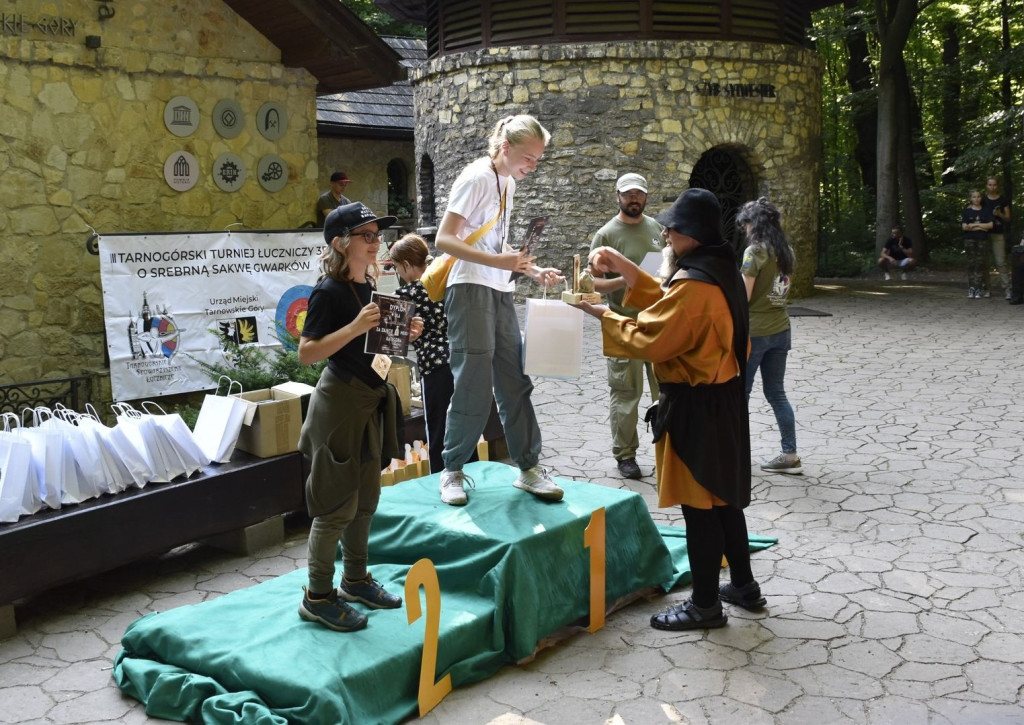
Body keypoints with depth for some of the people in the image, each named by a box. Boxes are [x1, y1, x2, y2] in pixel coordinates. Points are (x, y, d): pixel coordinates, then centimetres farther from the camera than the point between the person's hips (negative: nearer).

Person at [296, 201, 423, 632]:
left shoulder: (369, 287, 10)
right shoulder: (329, 291, -15)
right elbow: (306, 353, -22)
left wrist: (404, 335, 3)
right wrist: (355, 326, -30)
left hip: (370, 401, 9)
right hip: (340, 402, -9)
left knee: (365, 499, 16)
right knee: (337, 504, -3)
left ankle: (355, 580, 30)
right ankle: (317, 597, 8)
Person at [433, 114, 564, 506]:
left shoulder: (508, 182, 15)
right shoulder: (476, 177, -10)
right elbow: (444, 239, -16)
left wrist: (533, 270, 11)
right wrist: (498, 262, -25)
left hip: (501, 293, 8)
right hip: (471, 289, -8)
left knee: (515, 382, 7)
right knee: (474, 385, -6)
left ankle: (529, 468, 15)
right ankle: (453, 471, 9)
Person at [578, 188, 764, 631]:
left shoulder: (693, 283, -24)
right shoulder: (719, 269, 7)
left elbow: (649, 340, -21)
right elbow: (669, 308, 15)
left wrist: (602, 314, -8)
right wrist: (624, 268, 11)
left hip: (694, 406, -10)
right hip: (720, 396, 10)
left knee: (698, 504, 1)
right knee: (721, 496, 20)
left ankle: (705, 604, 13)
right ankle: (743, 585, 32)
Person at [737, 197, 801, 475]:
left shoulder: (754, 251, -15)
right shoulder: (786, 250, 8)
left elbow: (743, 296, -16)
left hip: (754, 332, -7)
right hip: (780, 329, 7)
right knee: (776, 392, 13)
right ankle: (790, 455, 13)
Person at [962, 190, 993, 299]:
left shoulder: (986, 211, 7)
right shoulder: (967, 211, 5)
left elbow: (990, 225, -4)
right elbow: (964, 227, -5)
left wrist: (974, 225, -7)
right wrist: (981, 227, -6)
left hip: (982, 240, 1)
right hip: (969, 240, 0)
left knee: (980, 264, -2)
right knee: (971, 264, -1)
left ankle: (977, 289, -1)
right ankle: (971, 288, 1)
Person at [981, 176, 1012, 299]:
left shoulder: (1003, 200, 5)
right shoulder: (983, 200, 7)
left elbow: (1008, 218, 7)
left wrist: (1000, 214, -11)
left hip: (998, 234, -1)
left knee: (1000, 262, -7)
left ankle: (1006, 289, -7)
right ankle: (987, 288, 9)